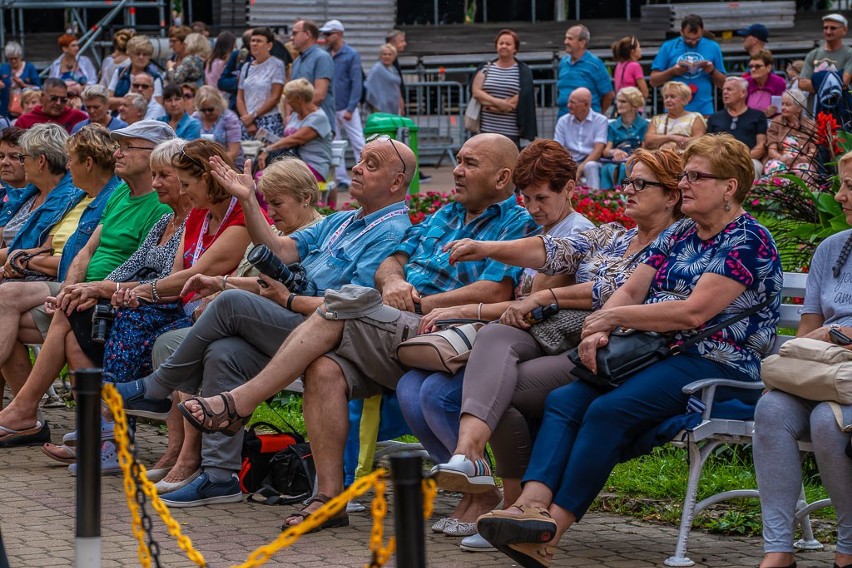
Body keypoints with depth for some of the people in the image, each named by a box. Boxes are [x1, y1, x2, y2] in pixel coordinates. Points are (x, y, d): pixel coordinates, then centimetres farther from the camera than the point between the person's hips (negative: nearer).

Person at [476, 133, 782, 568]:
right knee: (563, 400, -16)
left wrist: (615, 316, -10)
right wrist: (598, 332, -7)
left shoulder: (748, 240, -6)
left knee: (609, 411, -30)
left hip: (715, 365, -8)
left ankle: (552, 528, -34)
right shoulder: (677, 236, 21)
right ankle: (533, 503, -35)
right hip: (657, 356, 8)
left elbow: (694, 311, -17)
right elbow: (631, 290, 14)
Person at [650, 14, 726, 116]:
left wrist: (712, 71, -9)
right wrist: (672, 71, -11)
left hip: (704, 110, 0)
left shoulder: (712, 48, 7)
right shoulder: (668, 47, 6)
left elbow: (722, 83, 11)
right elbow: (653, 80, 5)